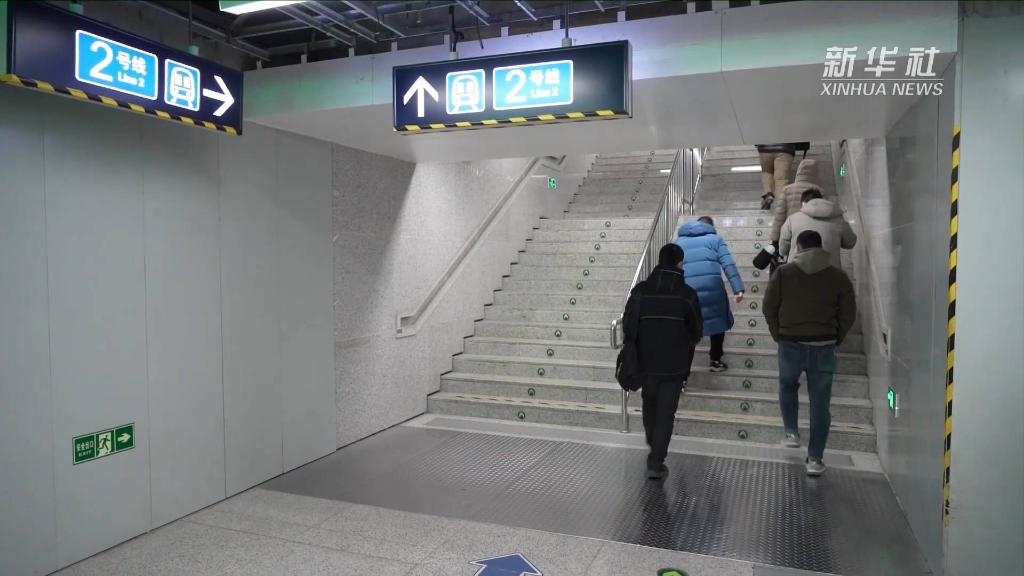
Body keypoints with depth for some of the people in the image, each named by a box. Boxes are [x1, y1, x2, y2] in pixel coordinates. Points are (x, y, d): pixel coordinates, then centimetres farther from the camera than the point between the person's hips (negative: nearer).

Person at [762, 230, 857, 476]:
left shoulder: (783, 273, -2)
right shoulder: (839, 276, 1)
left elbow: (769, 308, -1)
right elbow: (849, 314, 3)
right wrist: (834, 340, 14)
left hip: (790, 344, 0)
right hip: (824, 347, 0)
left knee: (787, 386, 28)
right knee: (820, 403, 7)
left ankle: (791, 432, 23)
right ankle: (815, 459, 9)